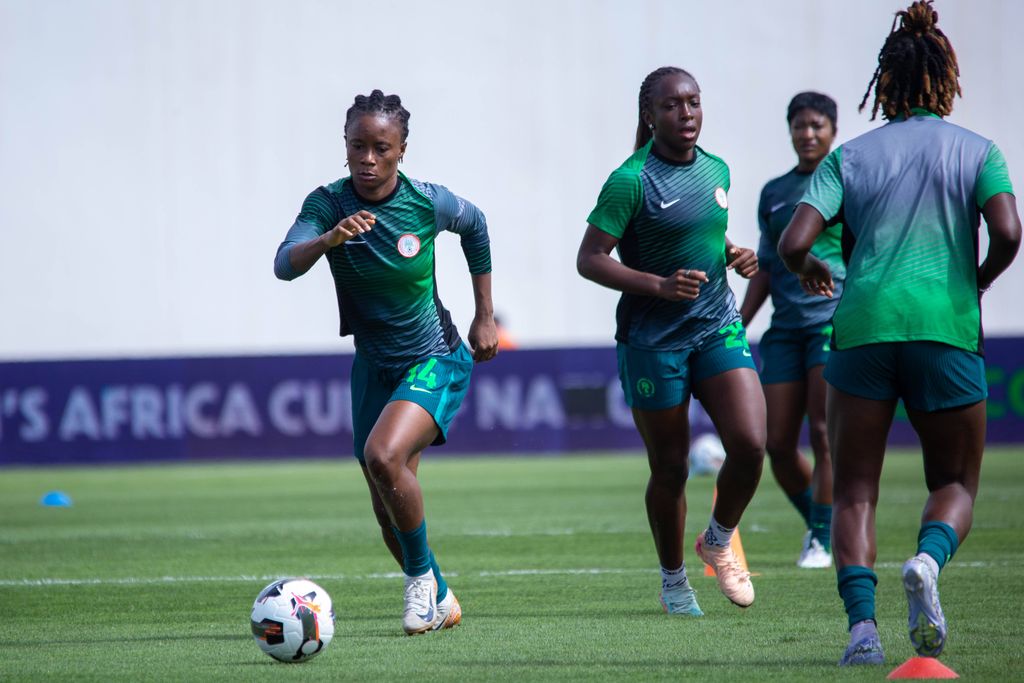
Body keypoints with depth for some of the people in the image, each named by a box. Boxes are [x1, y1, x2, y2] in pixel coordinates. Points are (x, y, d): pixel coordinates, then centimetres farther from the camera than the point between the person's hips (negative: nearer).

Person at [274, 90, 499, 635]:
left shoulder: (427, 203, -14)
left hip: (435, 360, -4)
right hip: (373, 366, 4)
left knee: (384, 455, -30)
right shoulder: (328, 204, -12)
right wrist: (328, 239, -49)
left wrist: (485, 317, 11)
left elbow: (475, 225, 8)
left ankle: (422, 576, -8)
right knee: (391, 513, 10)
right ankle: (438, 600, 35)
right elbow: (284, 265, -28)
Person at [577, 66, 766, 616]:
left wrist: (733, 256, 3)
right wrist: (659, 286, -24)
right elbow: (589, 259, -14)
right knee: (670, 470, 4)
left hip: (719, 328, 5)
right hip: (653, 339, -5)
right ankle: (673, 581, 25)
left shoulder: (716, 170, 8)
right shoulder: (631, 181, -12)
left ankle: (719, 541, 14)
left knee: (750, 444, -13)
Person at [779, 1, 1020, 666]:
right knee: (956, 484, 14)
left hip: (863, 327, 0)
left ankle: (862, 623, -12)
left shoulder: (850, 156, 9)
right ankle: (928, 561, -19)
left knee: (855, 492, 8)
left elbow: (793, 243, -2)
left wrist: (812, 271, 20)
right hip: (946, 327, 0)